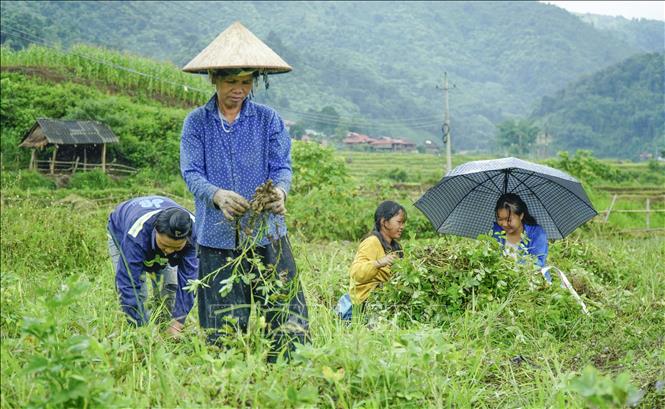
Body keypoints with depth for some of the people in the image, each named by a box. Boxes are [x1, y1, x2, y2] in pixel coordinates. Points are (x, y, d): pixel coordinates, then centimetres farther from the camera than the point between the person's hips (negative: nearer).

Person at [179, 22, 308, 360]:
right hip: (217, 238, 0)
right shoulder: (197, 122, 6)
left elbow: (282, 166, 1)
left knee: (288, 323, -5)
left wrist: (279, 190, -25)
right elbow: (191, 173, -3)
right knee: (223, 331, 3)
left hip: (267, 234, 0)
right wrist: (217, 196, -26)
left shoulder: (268, 119, 7)